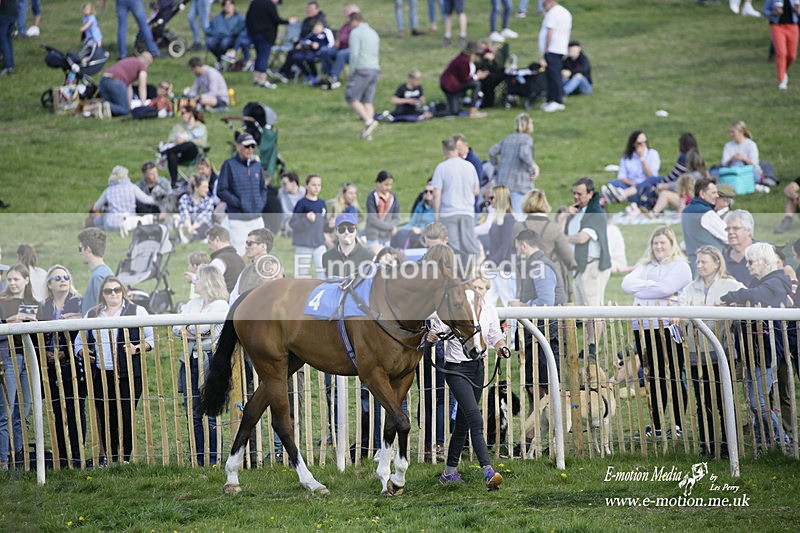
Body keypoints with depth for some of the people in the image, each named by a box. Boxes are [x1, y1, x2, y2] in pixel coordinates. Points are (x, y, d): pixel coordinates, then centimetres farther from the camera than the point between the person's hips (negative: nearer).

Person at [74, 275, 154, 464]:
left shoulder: (136, 311, 6)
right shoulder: (92, 315, 16)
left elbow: (150, 340, 4)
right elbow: (80, 342, 20)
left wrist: (137, 348, -14)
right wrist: (83, 352, -1)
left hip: (128, 374, -3)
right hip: (101, 375, 3)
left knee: (126, 417, -4)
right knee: (105, 418, 1)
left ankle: (125, 459, 5)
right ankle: (110, 460, 9)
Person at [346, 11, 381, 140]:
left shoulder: (356, 32, -6)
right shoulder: (374, 33, 19)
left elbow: (354, 54, -15)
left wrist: (351, 72, -9)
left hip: (362, 69, -8)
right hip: (375, 68, 8)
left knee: (351, 98, -3)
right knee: (367, 101, 6)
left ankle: (369, 121, -19)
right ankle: (367, 132, -2)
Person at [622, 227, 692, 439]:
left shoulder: (680, 266, 1)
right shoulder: (644, 266, 20)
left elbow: (665, 288, -16)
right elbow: (627, 283, 2)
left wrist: (640, 290, -5)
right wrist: (653, 285, -11)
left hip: (668, 326, -6)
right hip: (644, 327, 6)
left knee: (673, 377, -2)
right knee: (653, 378, 9)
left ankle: (679, 425, 3)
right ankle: (655, 426, 14)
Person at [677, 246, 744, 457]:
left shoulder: (730, 286, 2)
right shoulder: (691, 289, 14)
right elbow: (680, 303, 0)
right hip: (696, 353, 4)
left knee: (723, 400, 0)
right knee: (703, 402, 7)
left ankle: (728, 445, 9)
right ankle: (707, 446, 14)